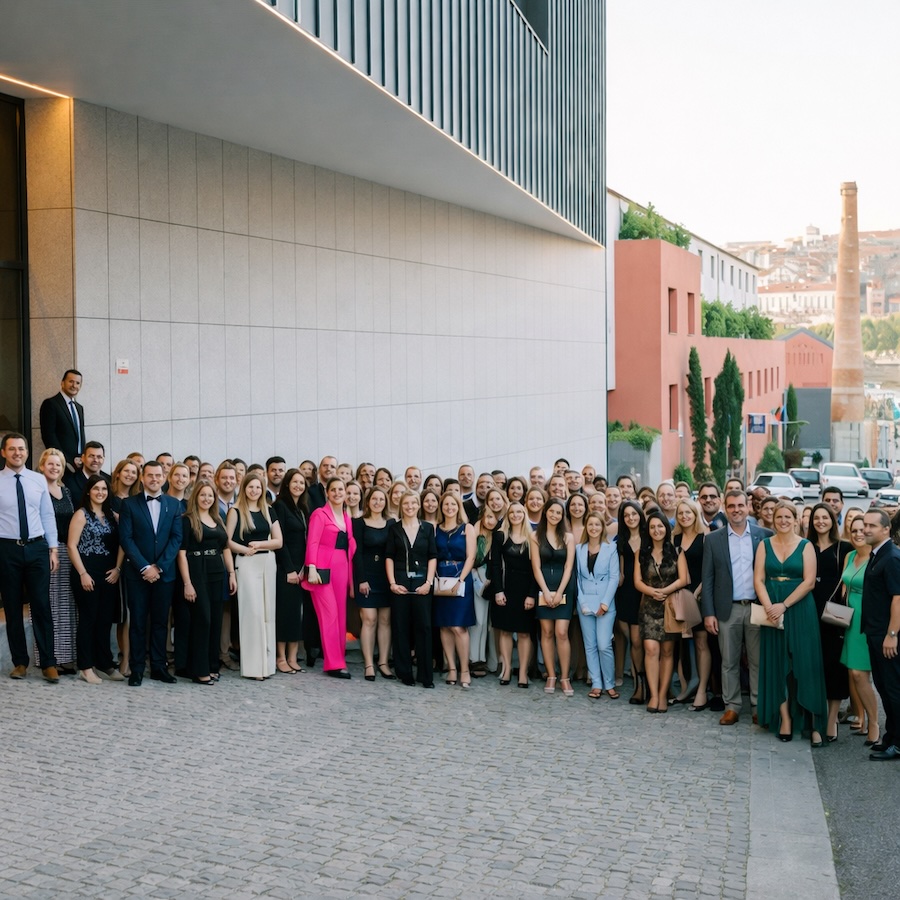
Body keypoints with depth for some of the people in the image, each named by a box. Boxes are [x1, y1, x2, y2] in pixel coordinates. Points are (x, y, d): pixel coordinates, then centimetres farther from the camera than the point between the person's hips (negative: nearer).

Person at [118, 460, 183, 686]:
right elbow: (126, 539, -6)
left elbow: (176, 538, 1)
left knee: (160, 622, 7)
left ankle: (158, 667, 14)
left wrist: (159, 567, -9)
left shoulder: (174, 505, 7)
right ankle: (137, 669, 8)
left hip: (164, 572, 2)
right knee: (137, 622, 2)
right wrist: (144, 567, -13)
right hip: (137, 572, -2)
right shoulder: (129, 504, 1)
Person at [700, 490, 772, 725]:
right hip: (728, 609, 0)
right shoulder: (713, 539, 2)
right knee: (729, 662, 7)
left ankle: (759, 706, 16)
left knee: (758, 661, 6)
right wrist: (708, 613, -3)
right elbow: (707, 579, 2)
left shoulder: (765, 536, 2)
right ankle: (731, 706, 16)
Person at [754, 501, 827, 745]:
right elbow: (758, 580, 1)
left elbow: (809, 581, -7)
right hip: (772, 611, 2)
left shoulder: (805, 546, 1)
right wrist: (768, 606, -15)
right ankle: (785, 720, 8)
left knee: (804, 664, -3)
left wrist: (784, 605, -15)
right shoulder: (764, 545, 7)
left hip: (799, 610, -2)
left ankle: (814, 724, 0)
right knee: (777, 664, 3)